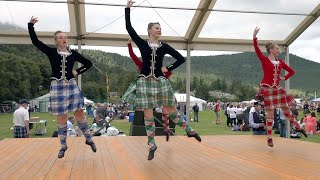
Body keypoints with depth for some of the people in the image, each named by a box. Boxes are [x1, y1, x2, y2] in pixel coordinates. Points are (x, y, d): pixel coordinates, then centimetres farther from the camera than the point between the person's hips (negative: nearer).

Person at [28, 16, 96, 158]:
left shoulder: (73, 53, 6)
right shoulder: (51, 52, 3)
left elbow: (88, 63, 14)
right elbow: (35, 41, -3)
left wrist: (78, 72, 4)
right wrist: (30, 25, -6)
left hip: (71, 85, 1)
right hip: (57, 86, -1)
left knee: (79, 112, -2)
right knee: (61, 117, 3)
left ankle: (89, 139, 15)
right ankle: (63, 146, 16)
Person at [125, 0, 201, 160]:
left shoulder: (164, 46, 5)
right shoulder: (142, 43, 3)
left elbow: (181, 59, 10)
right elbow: (129, 27, -3)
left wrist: (168, 69, 3)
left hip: (160, 81, 1)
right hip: (145, 81, 0)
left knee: (171, 110, 6)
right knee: (148, 115, 1)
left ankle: (189, 131, 26)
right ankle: (152, 145, 13)